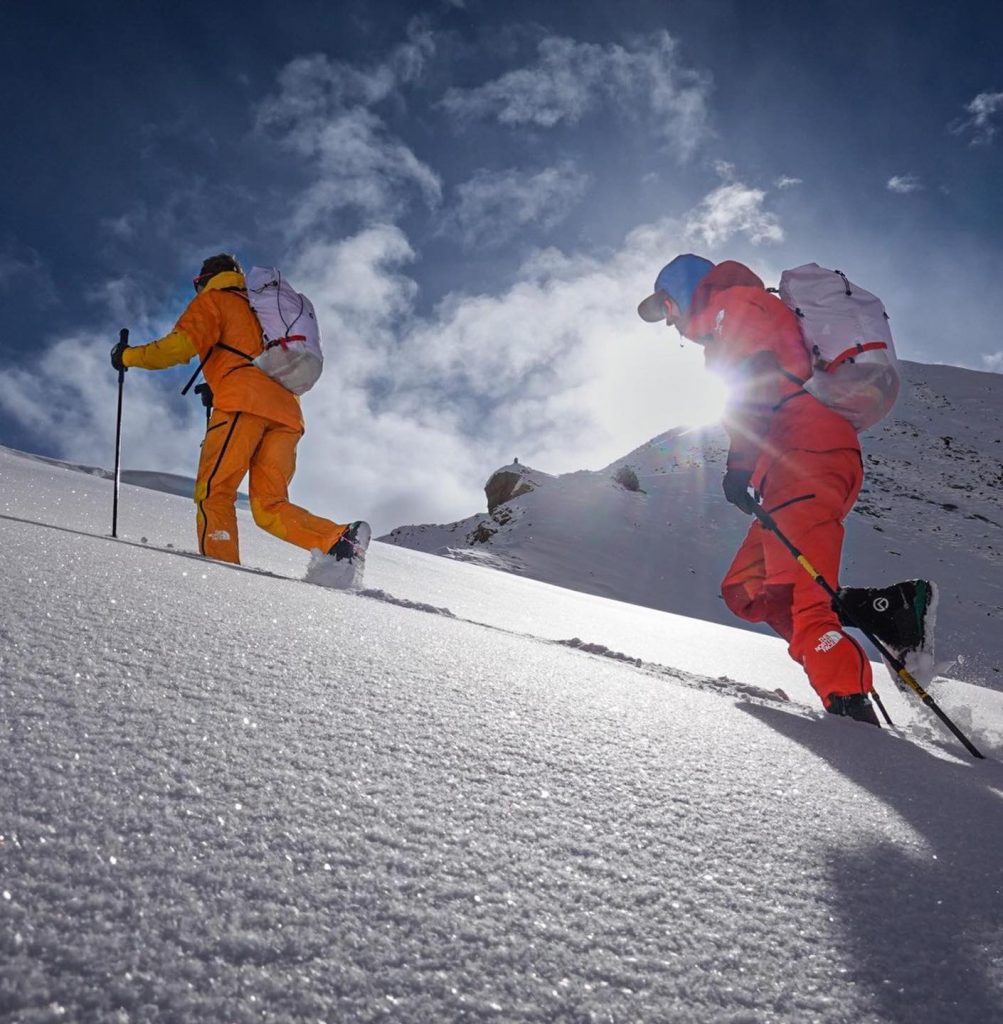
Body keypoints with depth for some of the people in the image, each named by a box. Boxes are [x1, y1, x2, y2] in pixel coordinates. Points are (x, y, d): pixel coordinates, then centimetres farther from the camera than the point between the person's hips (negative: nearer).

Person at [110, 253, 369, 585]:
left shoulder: (213, 300, 18)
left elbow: (182, 344, 0)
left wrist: (130, 355, 14)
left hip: (245, 401, -6)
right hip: (287, 411, 6)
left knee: (213, 492, -10)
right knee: (270, 507, 1)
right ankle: (341, 539, -20)